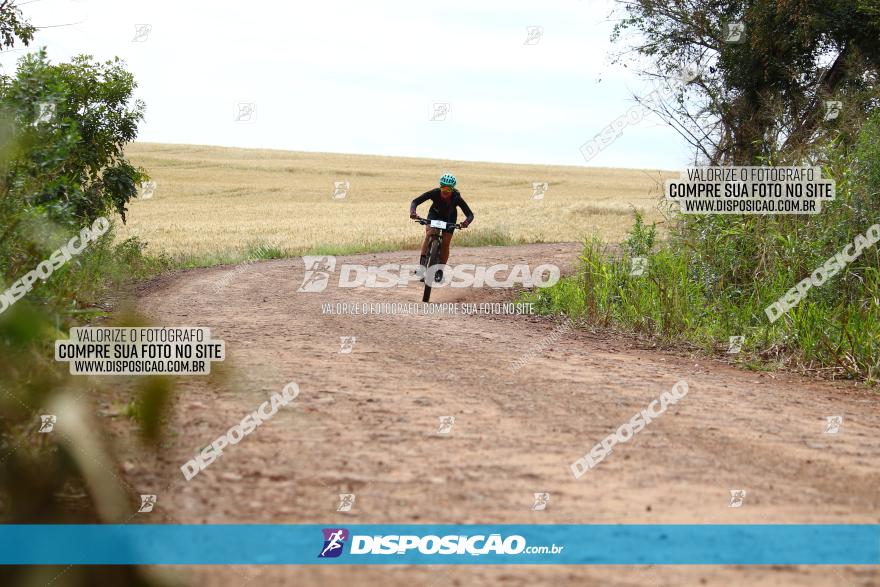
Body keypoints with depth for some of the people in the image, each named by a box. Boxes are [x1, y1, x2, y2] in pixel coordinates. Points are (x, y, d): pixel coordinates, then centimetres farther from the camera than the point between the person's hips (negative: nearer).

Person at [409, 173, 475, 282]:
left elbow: (470, 214, -30)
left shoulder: (457, 198, -32)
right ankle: (422, 263, -31)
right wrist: (412, 212, -52)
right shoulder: (434, 193, -32)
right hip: (434, 215, 0)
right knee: (429, 233, -27)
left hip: (449, 218, 0)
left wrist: (466, 222, -52)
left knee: (445, 243, -10)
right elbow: (415, 201, -32)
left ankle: (440, 270, 7)